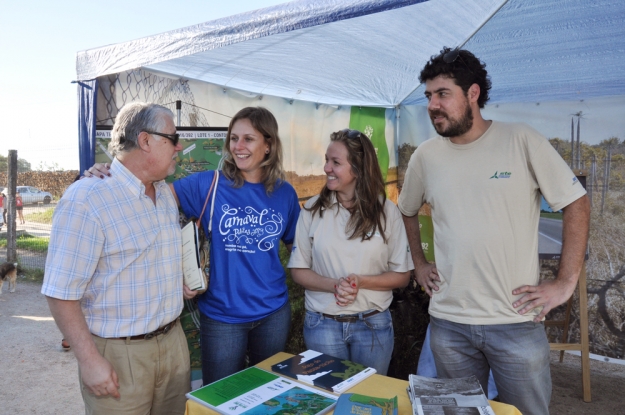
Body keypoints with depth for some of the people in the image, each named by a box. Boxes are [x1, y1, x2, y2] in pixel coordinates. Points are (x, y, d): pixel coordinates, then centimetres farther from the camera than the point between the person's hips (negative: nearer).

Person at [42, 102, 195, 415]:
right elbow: (61, 292, -19)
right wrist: (89, 360, -19)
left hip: (173, 340, 7)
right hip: (118, 352, -7)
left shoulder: (166, 193, 6)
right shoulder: (86, 198, -19)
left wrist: (175, 283, 5)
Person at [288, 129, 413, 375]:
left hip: (373, 324, 0)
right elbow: (298, 270, -2)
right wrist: (333, 286, -19)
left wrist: (361, 282, -18)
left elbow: (402, 276, -2)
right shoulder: (314, 209, -4)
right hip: (322, 324, 0)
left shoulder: (386, 211, -5)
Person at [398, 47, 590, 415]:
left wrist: (566, 282, -7)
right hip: (448, 323, 3)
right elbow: (407, 212, 18)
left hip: (517, 321, -2)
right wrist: (419, 264, 11)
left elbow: (576, 204, -3)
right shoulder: (426, 156, 2)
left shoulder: (523, 142, -8)